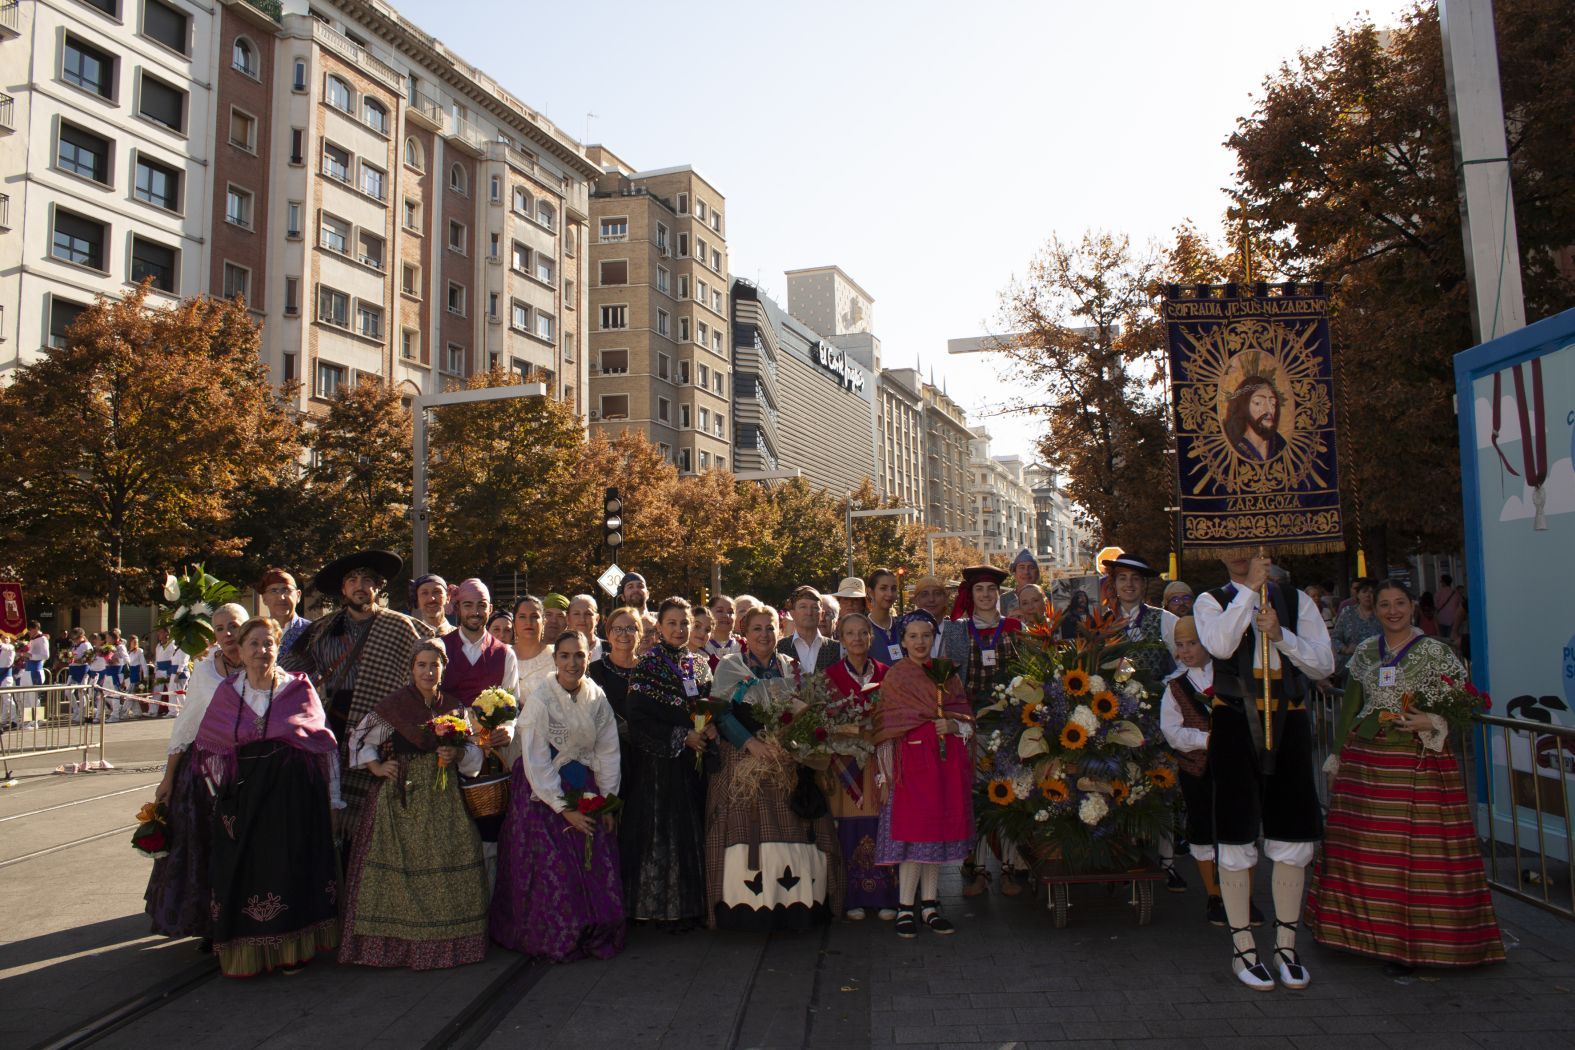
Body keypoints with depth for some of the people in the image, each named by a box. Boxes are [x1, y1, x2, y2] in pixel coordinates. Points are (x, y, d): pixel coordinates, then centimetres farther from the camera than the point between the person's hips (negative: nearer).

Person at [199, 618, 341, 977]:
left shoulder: (299, 688, 0)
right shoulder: (227, 692, 7)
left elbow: (325, 744, 3)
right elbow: (209, 746, 14)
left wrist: (332, 798, 1)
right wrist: (222, 792, 4)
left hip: (294, 794, -2)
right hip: (243, 795, 2)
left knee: (291, 870, 2)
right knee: (243, 872, 3)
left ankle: (291, 948, 16)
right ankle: (245, 953, 18)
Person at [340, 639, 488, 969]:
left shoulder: (455, 707, 8)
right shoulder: (393, 704, -2)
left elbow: (474, 750, 12)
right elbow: (359, 738, 7)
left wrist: (457, 753, -7)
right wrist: (376, 767, -3)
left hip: (443, 798, 3)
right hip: (401, 798, -3)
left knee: (449, 863, -2)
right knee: (398, 865, -4)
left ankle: (445, 941, 10)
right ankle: (394, 942, 8)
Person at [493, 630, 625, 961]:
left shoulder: (597, 696, -2)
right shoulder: (539, 699, -15)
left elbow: (607, 751, 4)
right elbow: (536, 763, -15)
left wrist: (608, 800, -2)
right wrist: (564, 809, -15)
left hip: (587, 793, 4)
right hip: (545, 795, -4)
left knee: (599, 871, 2)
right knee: (554, 874, -4)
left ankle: (596, 938, 19)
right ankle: (556, 942, 15)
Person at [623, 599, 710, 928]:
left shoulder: (699, 666, 12)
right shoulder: (647, 667, -5)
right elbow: (638, 721, -11)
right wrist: (681, 737, -15)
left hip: (693, 763, 5)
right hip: (659, 763, -5)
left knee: (694, 833, 5)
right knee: (663, 833, -4)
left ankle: (693, 904, 14)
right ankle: (666, 906, 7)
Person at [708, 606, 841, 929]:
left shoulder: (792, 668, 14)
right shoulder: (729, 667, 4)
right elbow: (720, 712, -4)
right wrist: (751, 743, -16)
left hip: (787, 760, 3)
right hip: (742, 759, -3)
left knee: (793, 829, -3)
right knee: (747, 830, -9)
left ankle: (795, 903, 6)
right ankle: (749, 908, -3)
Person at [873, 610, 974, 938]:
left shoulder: (948, 675, 14)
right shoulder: (895, 677, 3)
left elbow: (967, 719, 13)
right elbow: (885, 730, 0)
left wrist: (953, 726, -10)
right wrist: (884, 776, -6)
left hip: (947, 762, 4)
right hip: (911, 760, -4)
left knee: (938, 833, 6)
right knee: (913, 832, -8)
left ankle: (929, 906, 15)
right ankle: (905, 909, 1)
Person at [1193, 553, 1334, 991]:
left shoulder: (1297, 601, 9)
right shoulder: (1211, 602, 4)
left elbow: (1324, 664, 2)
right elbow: (1220, 645, -18)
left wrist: (1280, 635, -13)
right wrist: (1249, 588, -14)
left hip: (1288, 723, 2)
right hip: (1236, 723, -2)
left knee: (1293, 836, 6)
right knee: (1237, 836, 2)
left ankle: (1286, 945, 21)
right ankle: (1243, 947, 14)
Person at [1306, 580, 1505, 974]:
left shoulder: (1436, 652, -1)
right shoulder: (1365, 652, 10)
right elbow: (1349, 707, 14)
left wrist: (1432, 723, -19)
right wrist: (1338, 756, 13)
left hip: (1418, 766, -4)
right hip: (1364, 764, 4)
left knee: (1415, 853, -3)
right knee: (1363, 851, 6)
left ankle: (1405, 944, 6)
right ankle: (1370, 933, 19)